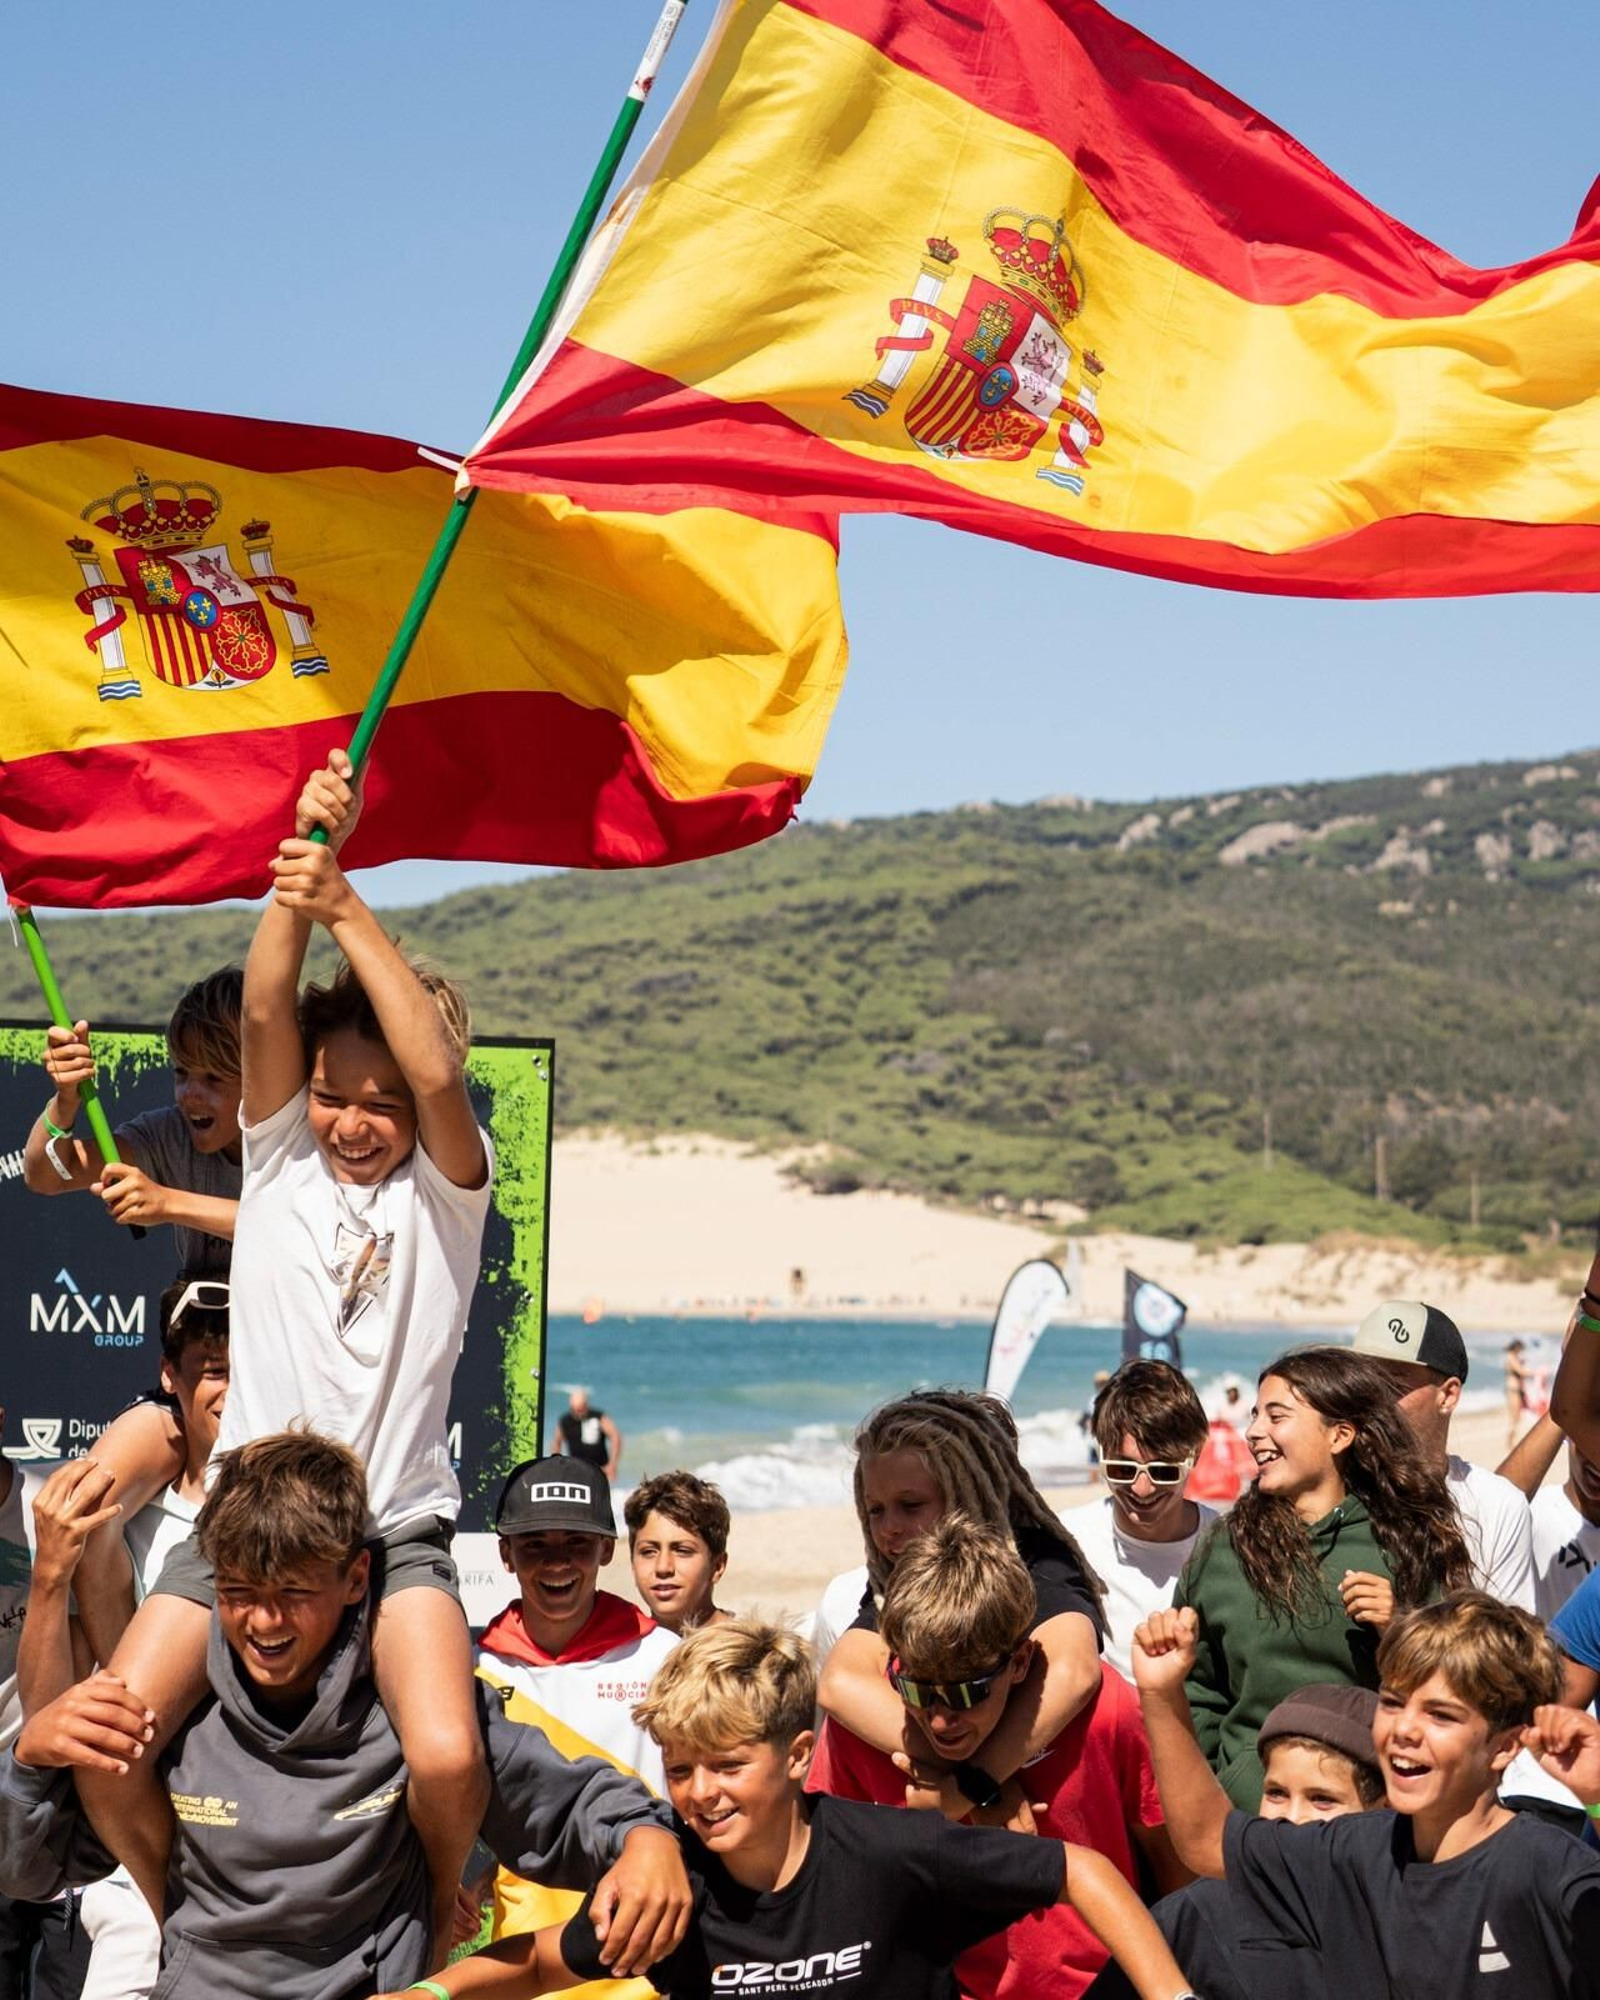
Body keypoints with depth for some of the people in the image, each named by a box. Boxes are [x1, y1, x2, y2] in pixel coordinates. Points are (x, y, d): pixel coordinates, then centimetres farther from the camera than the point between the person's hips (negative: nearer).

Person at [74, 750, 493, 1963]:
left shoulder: (445, 1188, -1)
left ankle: (437, 1923, 9)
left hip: (397, 1529, -2)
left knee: (447, 1758, -26)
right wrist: (298, 869, -25)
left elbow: (437, 1071, -22)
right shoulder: (279, 1155, 6)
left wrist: (346, 906, -26)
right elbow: (266, 1011, -11)